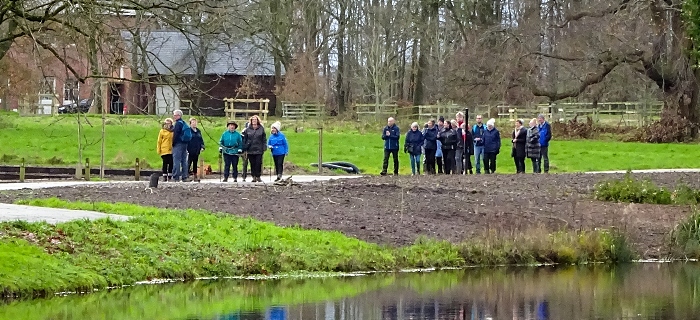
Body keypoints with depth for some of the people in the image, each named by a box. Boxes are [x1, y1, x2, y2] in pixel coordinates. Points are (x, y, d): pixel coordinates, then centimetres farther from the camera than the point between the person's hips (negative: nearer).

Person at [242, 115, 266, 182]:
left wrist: (264, 148, -3)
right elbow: (244, 139, 9)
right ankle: (254, 177, 11)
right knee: (252, 164, 4)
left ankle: (258, 176, 5)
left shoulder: (261, 129, 4)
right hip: (250, 150, 1)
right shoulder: (248, 129, 6)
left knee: (258, 164, -3)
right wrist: (244, 148, 2)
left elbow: (264, 139, 5)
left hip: (258, 150, -1)